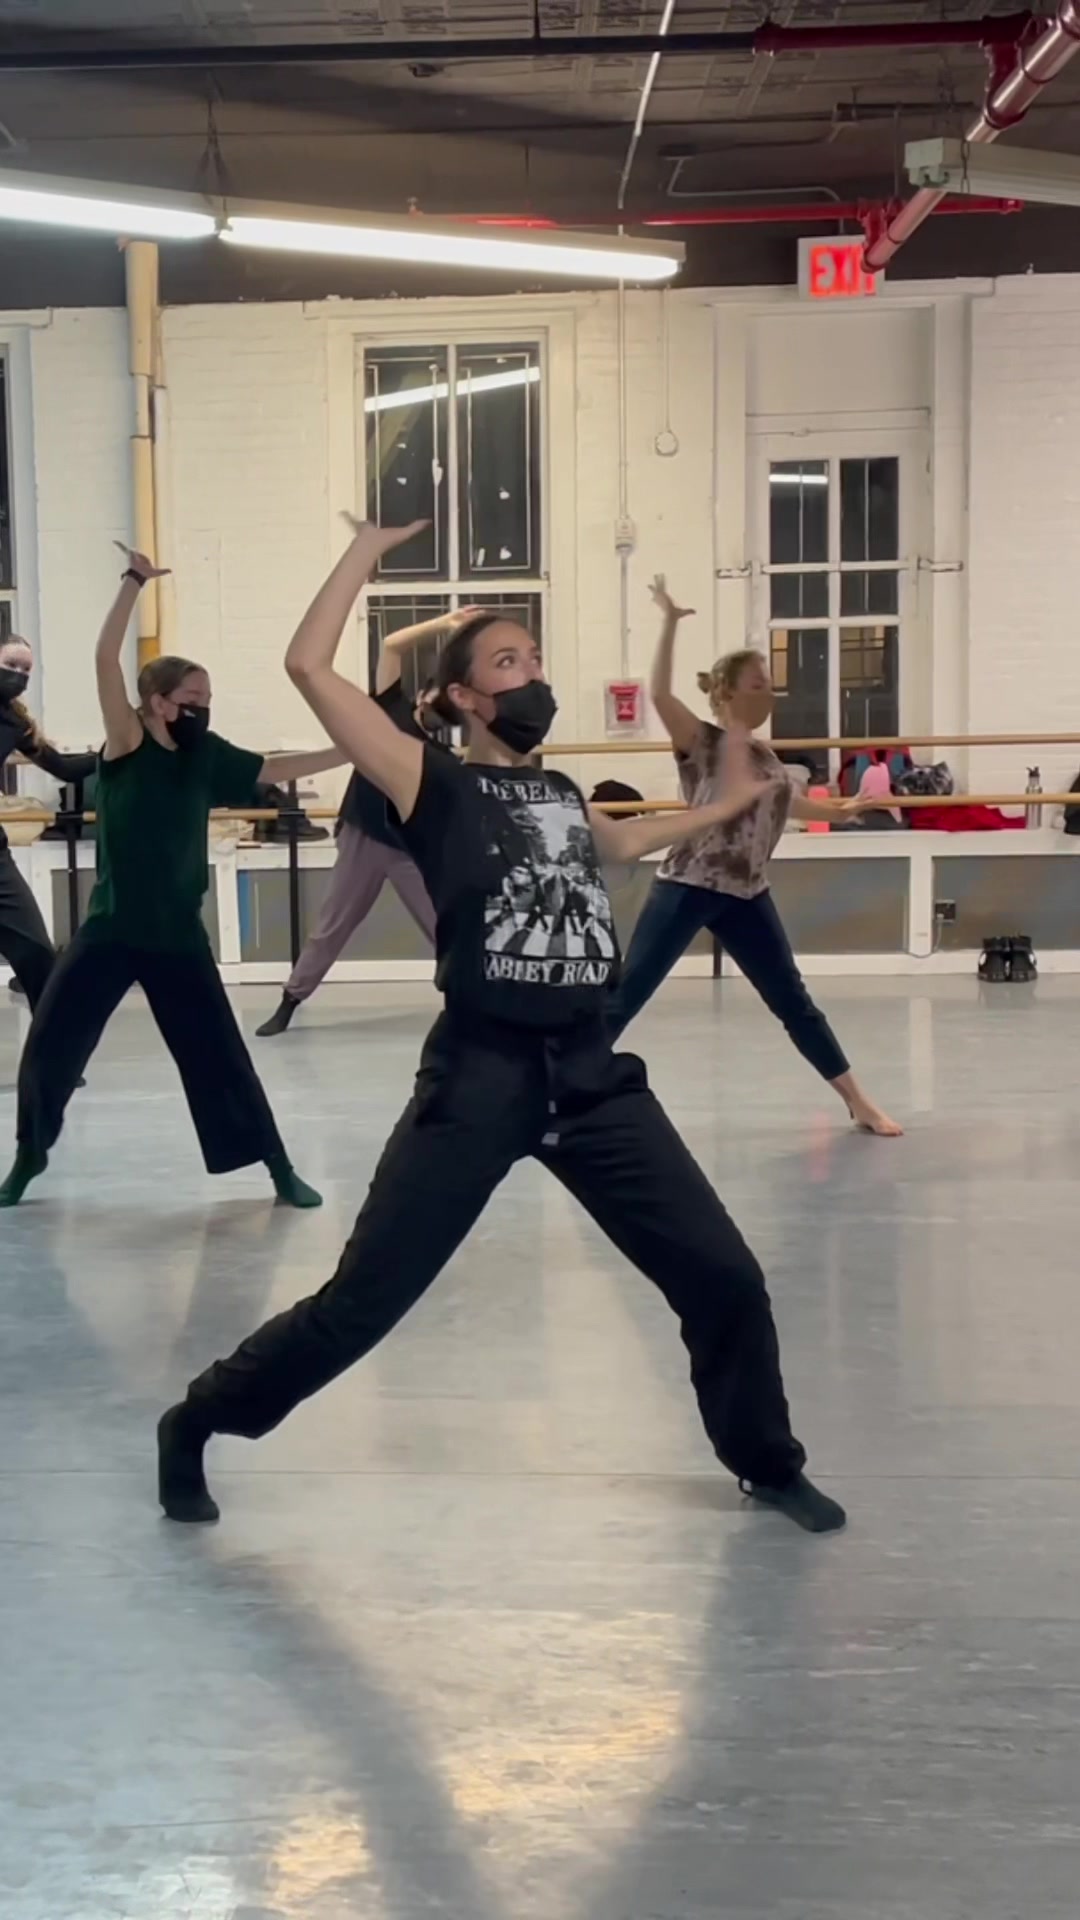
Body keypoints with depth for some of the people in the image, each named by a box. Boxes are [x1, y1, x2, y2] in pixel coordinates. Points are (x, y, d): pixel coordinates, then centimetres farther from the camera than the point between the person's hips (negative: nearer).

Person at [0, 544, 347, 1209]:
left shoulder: (207, 756, 0)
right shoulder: (127, 746, -9)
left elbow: (278, 768, 9)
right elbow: (106, 660, -19)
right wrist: (134, 582, -25)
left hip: (178, 936, 2)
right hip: (110, 931, -2)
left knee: (221, 1058, 4)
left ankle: (281, 1169, 14)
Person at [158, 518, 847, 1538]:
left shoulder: (560, 792, 16)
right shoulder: (438, 787, -1)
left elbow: (618, 842, 42)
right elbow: (309, 666, -10)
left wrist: (728, 803, 50)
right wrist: (367, 549, -3)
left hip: (591, 1075, 6)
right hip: (479, 1078, -5)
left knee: (725, 1277, 5)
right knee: (360, 1302, -2)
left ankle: (767, 1463, 29)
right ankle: (193, 1427, 21)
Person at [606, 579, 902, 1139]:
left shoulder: (763, 754, 12)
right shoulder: (700, 742, -7)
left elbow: (786, 803, 34)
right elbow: (659, 693, -25)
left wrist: (841, 810, 45)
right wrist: (670, 624, -31)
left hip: (746, 895, 6)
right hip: (687, 887, -6)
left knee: (793, 1002, 12)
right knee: (622, 1000, -6)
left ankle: (859, 1104, 20)